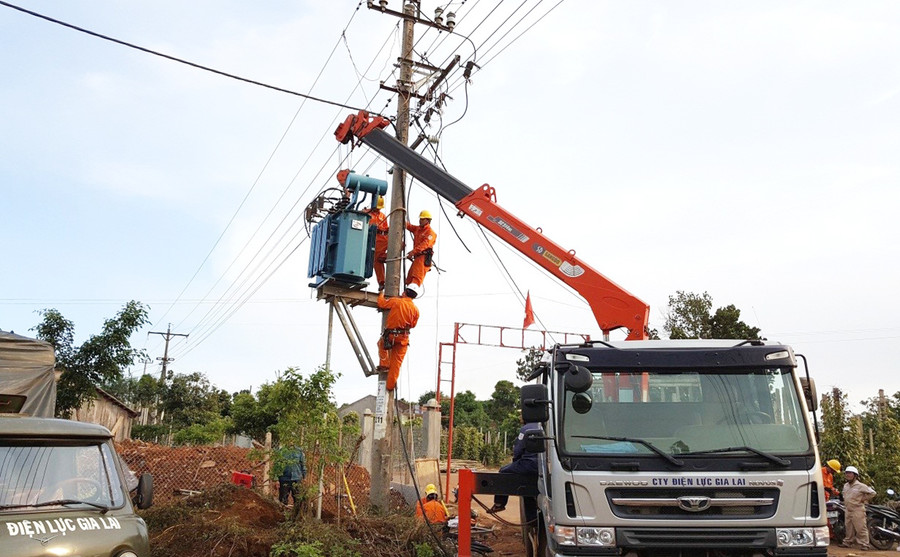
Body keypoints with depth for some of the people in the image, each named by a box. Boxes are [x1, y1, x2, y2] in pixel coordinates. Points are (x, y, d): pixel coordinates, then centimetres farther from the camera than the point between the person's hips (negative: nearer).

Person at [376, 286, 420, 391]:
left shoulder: (395, 301, -5)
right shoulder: (415, 309, 3)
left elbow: (381, 303, 4)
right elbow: (413, 324, 10)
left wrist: (381, 294, 24)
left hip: (390, 335, -2)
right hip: (403, 338, 2)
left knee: (381, 343, 32)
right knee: (397, 362, 9)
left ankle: (384, 364, 20)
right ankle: (391, 385, 13)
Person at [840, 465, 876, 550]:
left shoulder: (860, 486, -11)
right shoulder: (845, 485, 13)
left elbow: (872, 493, -10)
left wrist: (863, 499, -8)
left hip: (857, 510, -7)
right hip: (847, 510, 7)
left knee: (861, 528, -7)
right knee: (849, 528, 14)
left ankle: (864, 544, -2)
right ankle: (847, 542, 21)